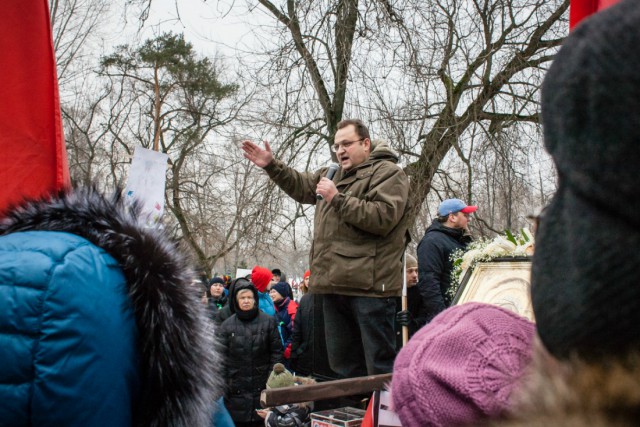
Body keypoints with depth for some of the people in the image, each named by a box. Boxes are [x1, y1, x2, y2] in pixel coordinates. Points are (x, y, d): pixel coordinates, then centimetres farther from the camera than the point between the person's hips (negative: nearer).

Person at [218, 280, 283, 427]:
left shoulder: (269, 322, 0)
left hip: (262, 387, -1)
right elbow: (222, 357, 1)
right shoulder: (227, 325, 2)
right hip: (236, 391, 1)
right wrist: (222, 386, -4)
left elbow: (276, 352, 1)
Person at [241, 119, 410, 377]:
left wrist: (338, 199, -17)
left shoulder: (388, 173, -4)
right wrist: (271, 166, 26)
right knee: (342, 364, 15)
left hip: (369, 285, -9)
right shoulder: (335, 174, 22)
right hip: (336, 285, 9)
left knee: (380, 365, -6)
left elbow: (383, 218, -19)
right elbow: (301, 187, 36)